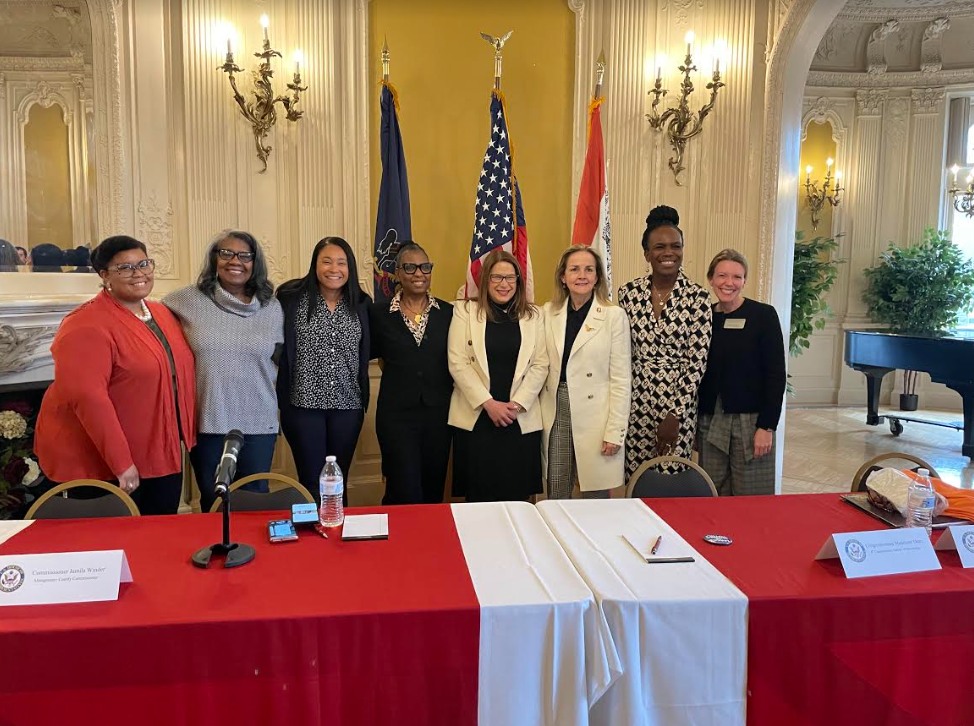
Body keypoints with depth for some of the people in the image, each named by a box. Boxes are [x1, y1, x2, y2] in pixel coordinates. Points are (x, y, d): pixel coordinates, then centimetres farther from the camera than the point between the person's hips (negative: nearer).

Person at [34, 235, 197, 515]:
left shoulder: (163, 313, 8)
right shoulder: (87, 326, -17)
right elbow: (87, 396, -25)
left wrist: (187, 434, 8)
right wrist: (121, 462, -25)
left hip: (163, 456, 7)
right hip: (102, 466, -7)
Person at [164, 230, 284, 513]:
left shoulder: (272, 308, 3)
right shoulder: (188, 300, -3)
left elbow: (279, 359, 14)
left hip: (258, 424, 1)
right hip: (207, 422, 0)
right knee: (213, 504, 14)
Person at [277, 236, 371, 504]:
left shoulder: (360, 304, 6)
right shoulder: (292, 298, -5)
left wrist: (363, 398, 6)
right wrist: (283, 399, -6)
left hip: (348, 405, 3)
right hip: (304, 404, -3)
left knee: (338, 482, 12)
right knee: (311, 483, 3)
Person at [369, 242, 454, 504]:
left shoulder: (447, 313, 5)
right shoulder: (380, 313, 0)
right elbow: (369, 352, 8)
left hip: (438, 413, 2)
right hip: (396, 414, -2)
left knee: (434, 492, 11)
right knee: (406, 495, -5)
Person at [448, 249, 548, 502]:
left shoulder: (534, 316, 9)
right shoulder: (465, 311, 2)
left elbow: (540, 365, 4)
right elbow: (458, 363, -4)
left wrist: (517, 404, -9)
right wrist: (489, 403, -11)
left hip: (521, 420, 2)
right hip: (476, 417, -1)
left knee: (516, 495, 4)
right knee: (479, 495, 2)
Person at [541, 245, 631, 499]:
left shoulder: (614, 316, -5)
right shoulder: (549, 312, 5)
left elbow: (621, 379, -6)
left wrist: (615, 432, -10)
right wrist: (537, 416, 4)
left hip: (594, 417, -3)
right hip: (556, 414, 3)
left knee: (595, 499, 6)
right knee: (556, 497, 10)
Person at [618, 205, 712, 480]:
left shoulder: (697, 297, -7)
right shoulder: (629, 292, 1)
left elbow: (697, 362, -8)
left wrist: (675, 414, -11)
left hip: (679, 401, -2)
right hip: (636, 400, 2)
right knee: (635, 476, 9)